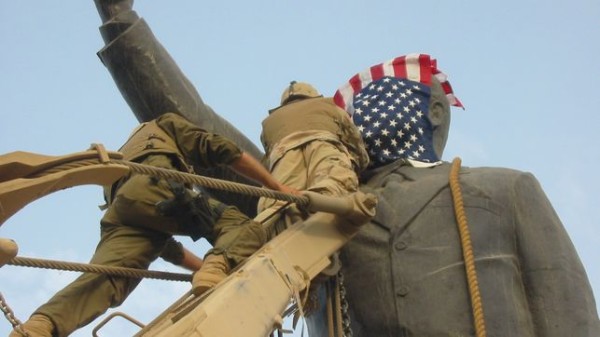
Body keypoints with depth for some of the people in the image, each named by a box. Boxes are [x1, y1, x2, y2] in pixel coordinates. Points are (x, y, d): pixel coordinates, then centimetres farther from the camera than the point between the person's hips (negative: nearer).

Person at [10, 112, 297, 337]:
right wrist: (278, 187, 22)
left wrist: (203, 267, 44)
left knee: (103, 278, -20)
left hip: (118, 209, 6)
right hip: (152, 187, -5)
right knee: (248, 229, -7)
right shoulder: (166, 124, 36)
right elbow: (222, 150, 19)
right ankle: (218, 267, -41)